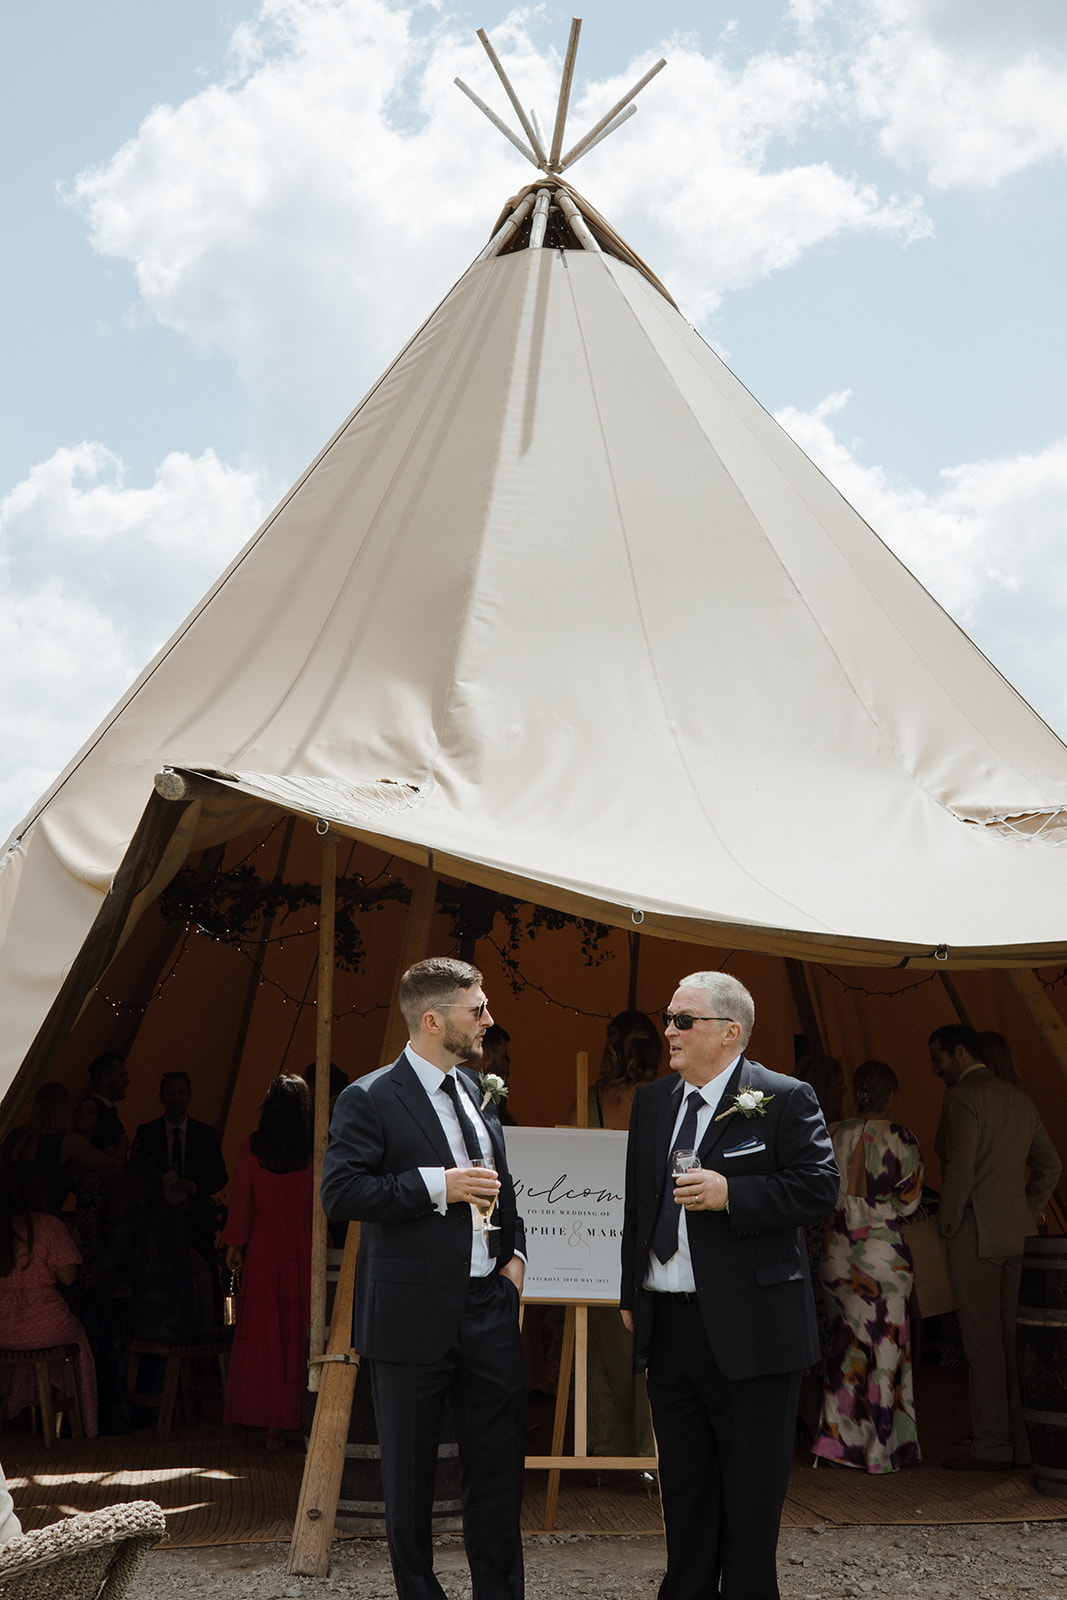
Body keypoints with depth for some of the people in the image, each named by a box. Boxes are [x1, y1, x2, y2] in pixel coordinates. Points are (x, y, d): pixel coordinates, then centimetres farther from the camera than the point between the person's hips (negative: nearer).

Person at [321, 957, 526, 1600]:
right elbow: (340, 1192, -18)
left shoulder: (476, 1090, 12)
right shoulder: (370, 1100, -10)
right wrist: (436, 1185, -20)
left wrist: (515, 1252, 10)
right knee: (410, 1473, 8)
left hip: (490, 1305, 6)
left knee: (501, 1462, 11)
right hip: (414, 1315, -6)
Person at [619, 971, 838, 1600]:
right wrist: (631, 1293, 15)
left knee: (751, 1483, 5)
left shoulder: (785, 1099, -8)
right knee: (683, 1476, 17)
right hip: (666, 1323, 6)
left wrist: (731, 1194, -22)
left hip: (750, 1328, -6)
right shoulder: (652, 1101, 11)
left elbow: (819, 1187, -12)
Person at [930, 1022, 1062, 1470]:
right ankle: (1024, 1443, 14)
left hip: (975, 1232, -8)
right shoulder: (1020, 1099, 14)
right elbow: (1049, 1165, 19)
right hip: (1018, 1233, 8)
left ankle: (991, 1448, 0)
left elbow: (960, 1171, -20)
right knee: (1015, 1339, 11)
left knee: (983, 1342, -3)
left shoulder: (961, 1097, -11)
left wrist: (947, 1226, -9)